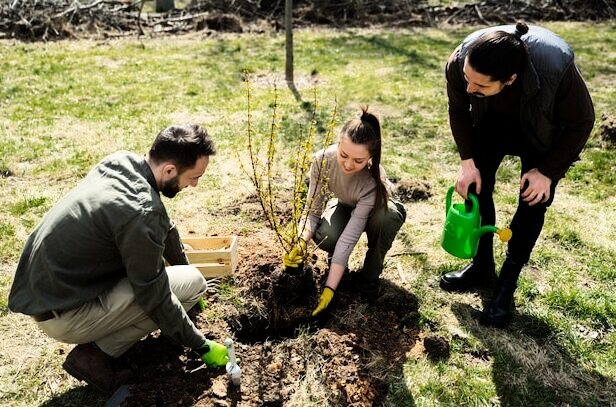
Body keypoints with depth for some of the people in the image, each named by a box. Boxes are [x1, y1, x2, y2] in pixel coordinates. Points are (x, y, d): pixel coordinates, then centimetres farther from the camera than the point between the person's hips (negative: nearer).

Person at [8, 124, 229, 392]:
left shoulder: (122, 161, -2)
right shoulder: (141, 213, -30)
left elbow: (166, 228, 13)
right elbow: (154, 297, -20)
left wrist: (185, 268, 24)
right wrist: (201, 346, -8)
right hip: (61, 316, -8)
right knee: (193, 283, -11)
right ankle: (97, 354, -4)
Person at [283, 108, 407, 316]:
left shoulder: (373, 181, -40)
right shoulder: (323, 159, -32)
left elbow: (349, 238, -40)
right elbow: (313, 210, -22)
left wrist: (329, 289, -40)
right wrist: (301, 242, -41)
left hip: (374, 209, -1)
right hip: (344, 206, 2)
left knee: (389, 217, -39)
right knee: (324, 237, -33)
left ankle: (370, 274, -11)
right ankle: (336, 256, 5)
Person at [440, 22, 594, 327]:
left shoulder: (557, 69, -42)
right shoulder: (459, 62, -35)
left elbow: (580, 124, -21)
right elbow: (459, 111, -11)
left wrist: (548, 171, -21)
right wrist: (467, 161, -17)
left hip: (543, 131, -2)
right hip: (492, 121, 3)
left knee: (533, 200, -6)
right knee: (477, 185, 0)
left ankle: (506, 284, 8)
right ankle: (482, 267, 19)